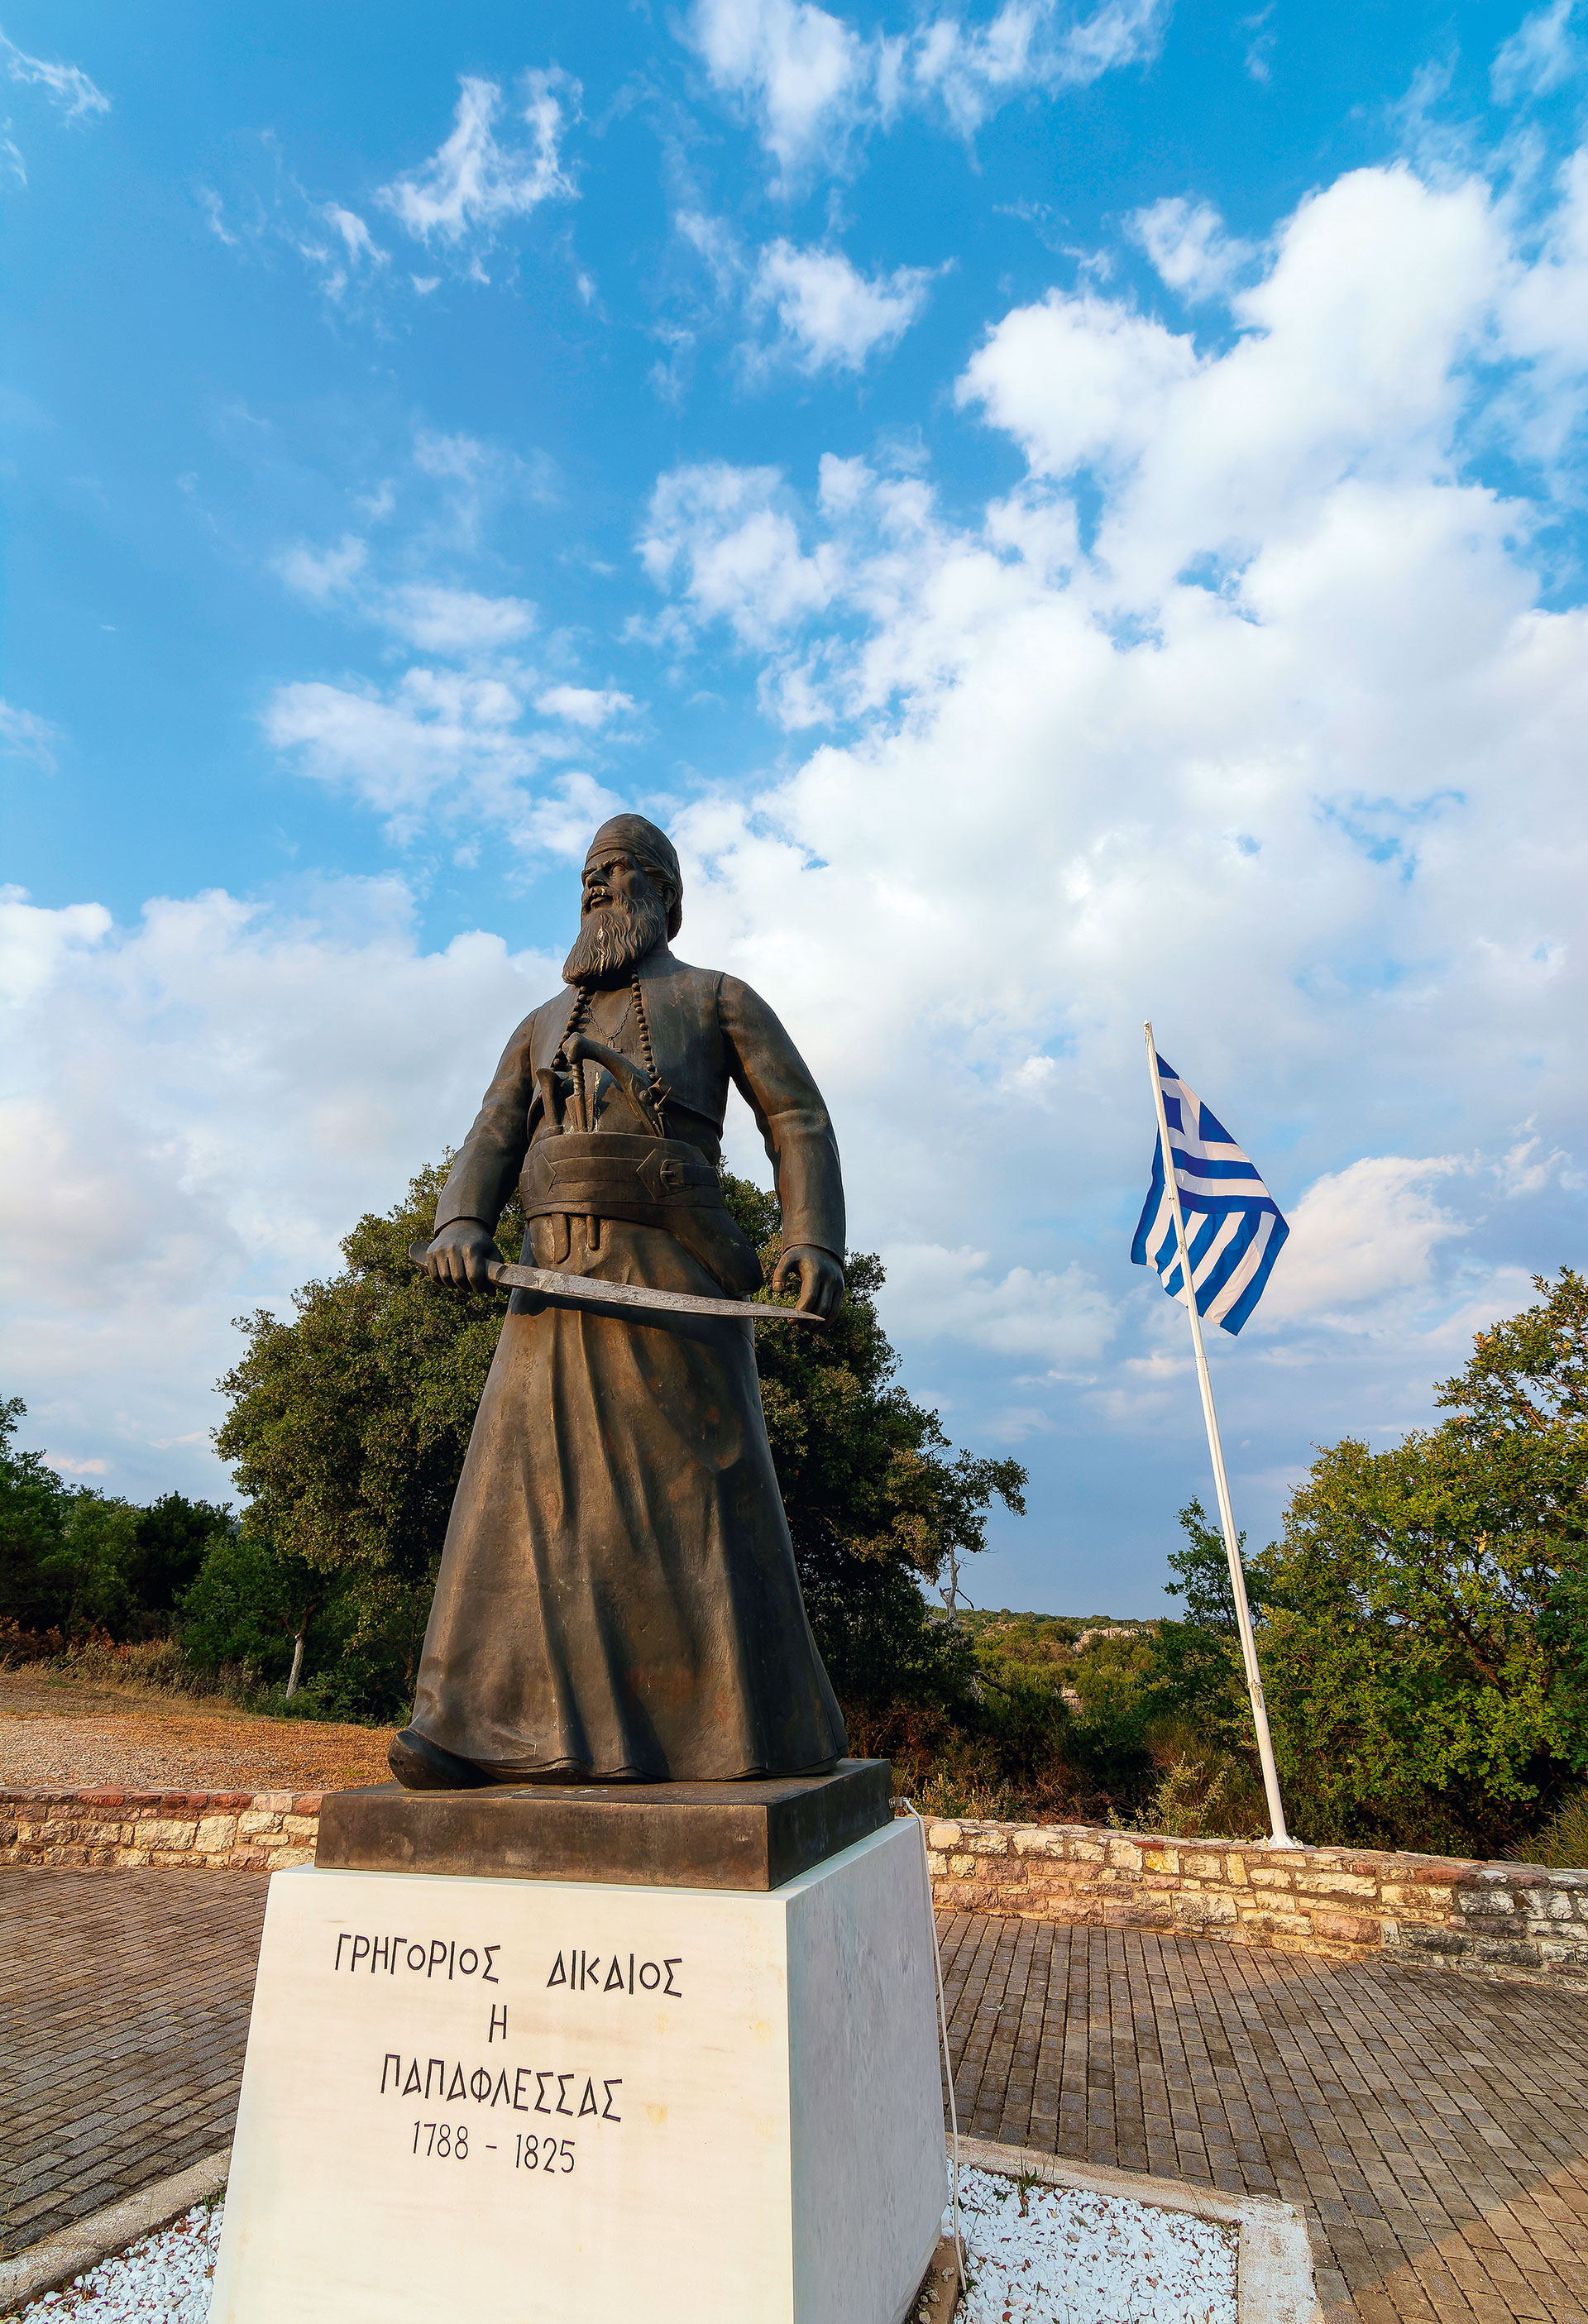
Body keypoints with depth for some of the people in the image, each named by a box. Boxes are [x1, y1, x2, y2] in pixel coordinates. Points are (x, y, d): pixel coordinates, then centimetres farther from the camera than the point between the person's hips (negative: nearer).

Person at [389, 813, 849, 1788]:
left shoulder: (718, 997, 15)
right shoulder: (542, 1027, 28)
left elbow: (799, 1120, 5)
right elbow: (491, 1143, 14)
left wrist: (816, 1239, -12)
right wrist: (461, 1227, -8)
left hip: (672, 1267, -4)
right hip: (560, 1271, 5)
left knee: (704, 1484, -4)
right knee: (525, 1477, -4)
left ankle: (757, 1725, 8)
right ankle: (485, 1725, -1)